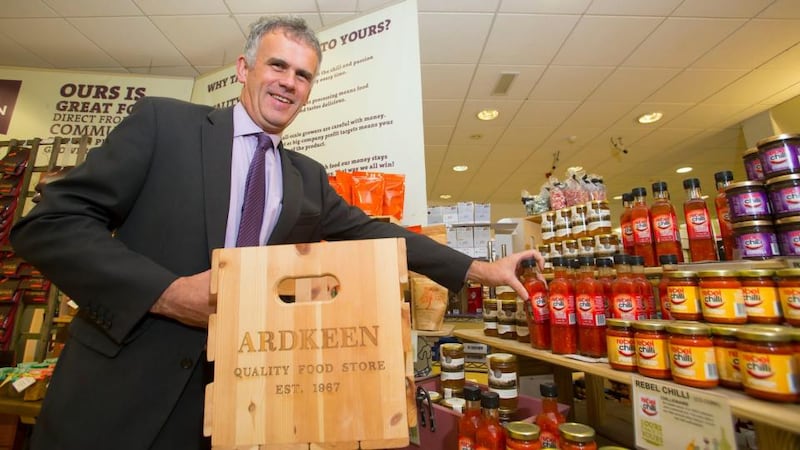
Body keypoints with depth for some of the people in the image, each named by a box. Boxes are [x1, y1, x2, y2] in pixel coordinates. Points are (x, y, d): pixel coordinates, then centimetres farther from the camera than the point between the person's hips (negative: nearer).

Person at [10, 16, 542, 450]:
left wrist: (483, 270, 2)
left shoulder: (309, 179, 6)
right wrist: (167, 292, -20)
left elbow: (374, 233, 3)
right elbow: (48, 223, -6)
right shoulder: (164, 121, -4)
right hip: (122, 385, -2)